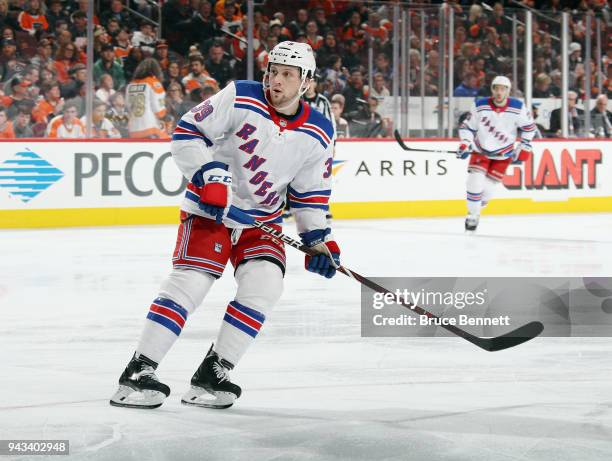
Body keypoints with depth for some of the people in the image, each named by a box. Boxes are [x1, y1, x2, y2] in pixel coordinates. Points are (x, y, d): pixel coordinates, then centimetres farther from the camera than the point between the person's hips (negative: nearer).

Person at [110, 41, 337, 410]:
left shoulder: (319, 134, -2)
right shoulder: (240, 98, -14)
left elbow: (311, 193, 9)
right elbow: (187, 133, -12)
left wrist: (318, 238, -1)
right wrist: (209, 176, -22)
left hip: (263, 220, 4)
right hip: (210, 209, -4)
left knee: (264, 283, -17)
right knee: (191, 281, -18)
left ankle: (211, 375, -6)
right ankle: (138, 373, -14)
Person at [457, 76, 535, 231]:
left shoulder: (518, 108, -15)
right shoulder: (480, 106, -15)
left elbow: (529, 127, 1)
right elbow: (467, 126, -5)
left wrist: (523, 148, 0)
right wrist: (465, 144, -20)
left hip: (503, 155, 0)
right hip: (481, 150, 0)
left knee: (487, 189, -3)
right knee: (475, 182, -15)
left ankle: (474, 211, 24)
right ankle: (472, 215, 6)